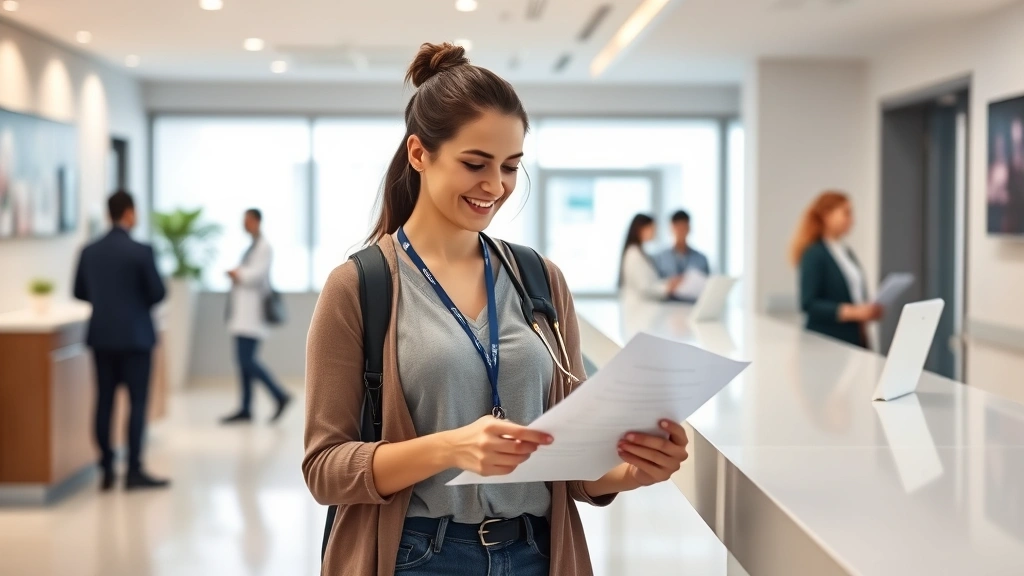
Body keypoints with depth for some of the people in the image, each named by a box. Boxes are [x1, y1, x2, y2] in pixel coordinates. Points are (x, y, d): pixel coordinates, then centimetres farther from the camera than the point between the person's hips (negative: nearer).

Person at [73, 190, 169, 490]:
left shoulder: (89, 252, 2)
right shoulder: (141, 251, -13)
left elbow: (80, 292, 9)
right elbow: (158, 293, -11)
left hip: (101, 336, 5)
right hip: (135, 336, -5)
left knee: (104, 402, 8)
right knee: (137, 402, 0)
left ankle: (106, 471, 10)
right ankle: (134, 470, -1)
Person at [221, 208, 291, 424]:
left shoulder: (264, 247, -9)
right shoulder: (253, 246, 19)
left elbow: (257, 273, -18)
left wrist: (238, 274, -4)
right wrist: (237, 275, 0)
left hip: (253, 311, -9)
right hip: (244, 311, 9)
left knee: (247, 360, -13)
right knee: (245, 360, 7)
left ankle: (280, 396, -4)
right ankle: (245, 410, 8)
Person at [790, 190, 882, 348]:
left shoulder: (847, 253, 14)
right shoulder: (814, 255, -9)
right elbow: (808, 304, -16)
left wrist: (869, 311, 2)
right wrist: (851, 312, -20)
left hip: (855, 340, 7)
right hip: (826, 343, -7)